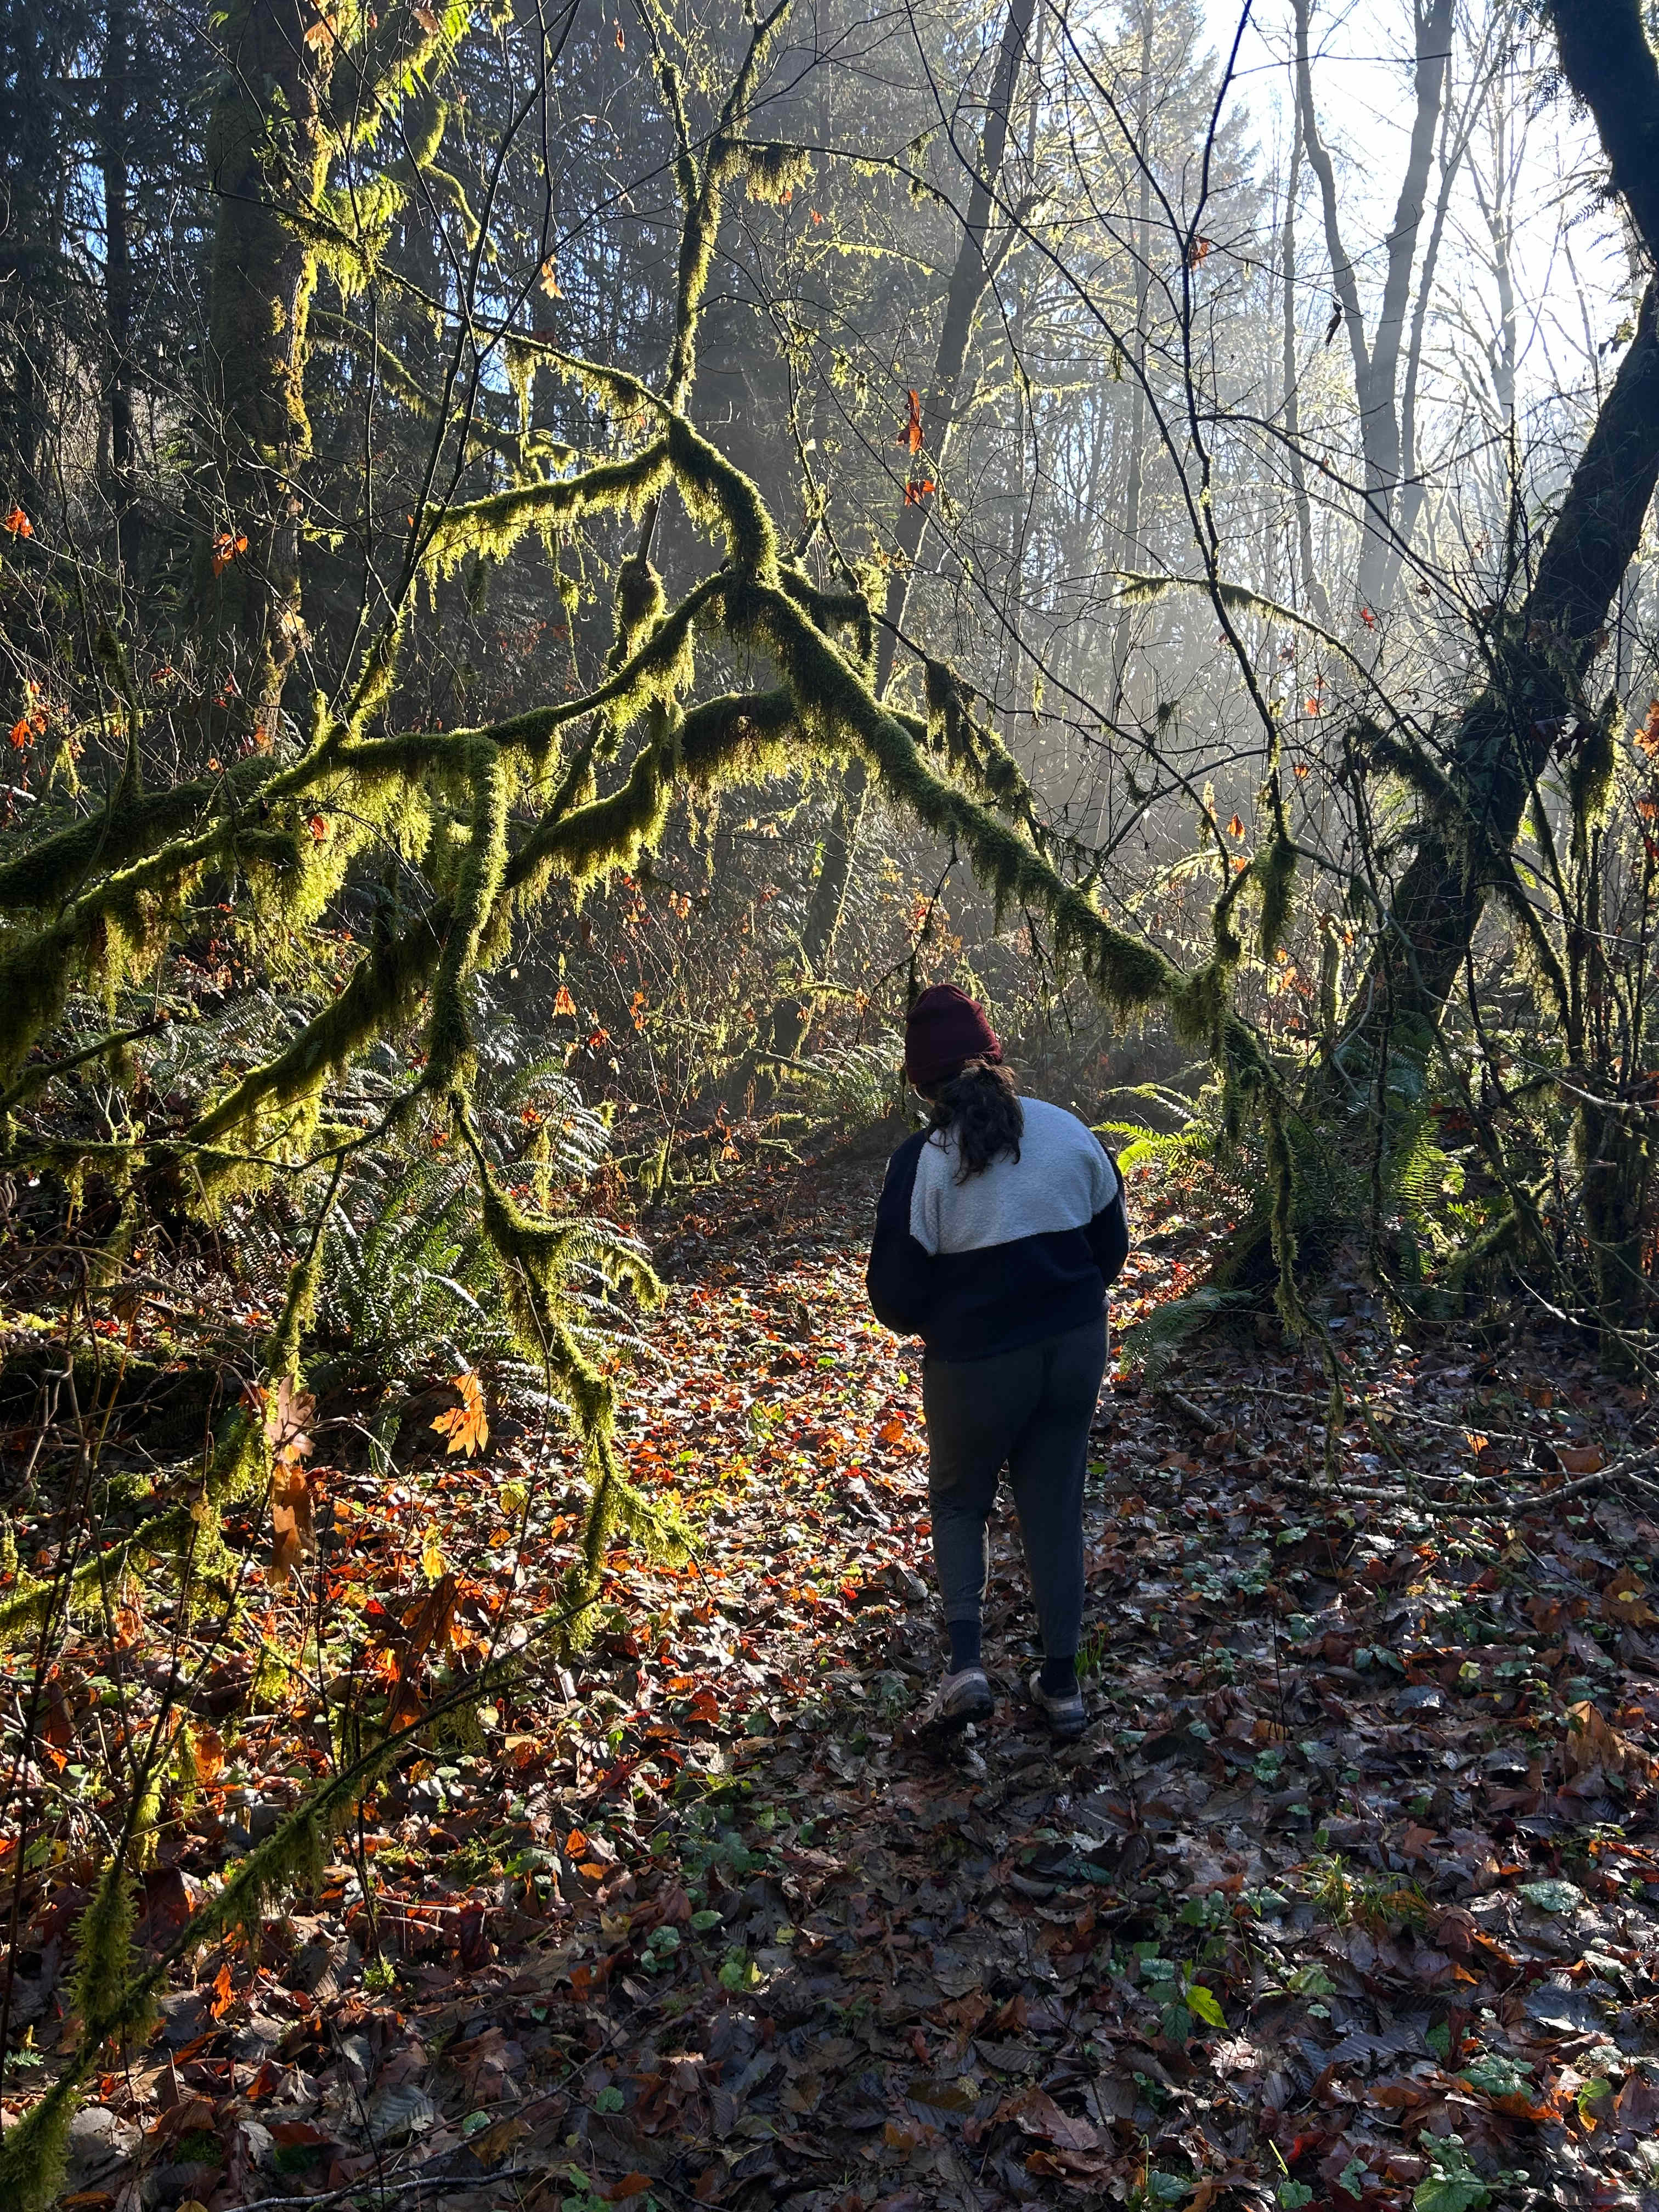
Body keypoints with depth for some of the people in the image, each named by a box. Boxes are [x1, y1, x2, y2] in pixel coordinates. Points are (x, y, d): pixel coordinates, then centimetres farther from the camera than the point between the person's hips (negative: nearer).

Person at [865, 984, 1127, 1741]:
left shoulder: (921, 1161, -15)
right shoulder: (1070, 1132, -3)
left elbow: (895, 1294, -12)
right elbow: (1112, 1243, 7)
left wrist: (935, 1324, 9)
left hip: (975, 1364, -3)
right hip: (1076, 1350, 4)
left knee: (958, 1500, 20)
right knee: (1055, 1509, 16)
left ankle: (966, 1659, 5)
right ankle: (1062, 1683, 23)